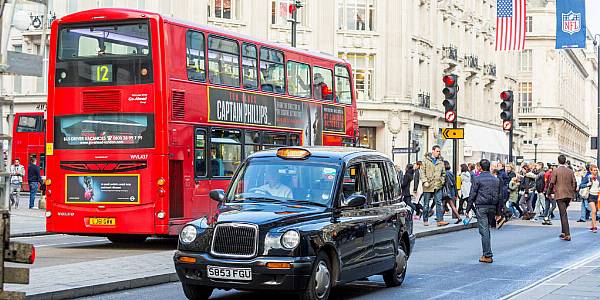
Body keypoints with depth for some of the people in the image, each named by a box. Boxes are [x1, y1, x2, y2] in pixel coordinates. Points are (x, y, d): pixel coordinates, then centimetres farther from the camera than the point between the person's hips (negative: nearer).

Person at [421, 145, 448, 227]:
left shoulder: (441, 161, 12)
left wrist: (442, 181, 7)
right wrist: (425, 181, -13)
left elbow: (443, 173, 20)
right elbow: (422, 172, -3)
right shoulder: (426, 160, 1)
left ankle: (440, 220, -8)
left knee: (439, 203, -5)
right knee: (426, 204, 5)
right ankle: (425, 220, 14)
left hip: (438, 186, 3)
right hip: (428, 186, -3)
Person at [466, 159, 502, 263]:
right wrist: (498, 211, 18)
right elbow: (499, 196, 13)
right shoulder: (496, 180, 10)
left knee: (484, 231, -4)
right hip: (492, 207, 5)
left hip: (481, 207, -5)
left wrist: (468, 209, -1)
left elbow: (472, 195, -7)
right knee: (487, 229, 16)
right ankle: (487, 253, 19)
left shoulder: (477, 179, -7)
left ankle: (488, 255, -7)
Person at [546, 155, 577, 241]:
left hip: (560, 195, -5)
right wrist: (572, 193, 21)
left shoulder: (555, 171, -7)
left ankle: (567, 235, -11)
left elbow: (552, 184, -7)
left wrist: (548, 193, 7)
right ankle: (564, 232, 23)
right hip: (568, 195, 5)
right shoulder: (570, 171, 5)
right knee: (563, 213, 21)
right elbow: (574, 183, 7)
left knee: (563, 214, -6)